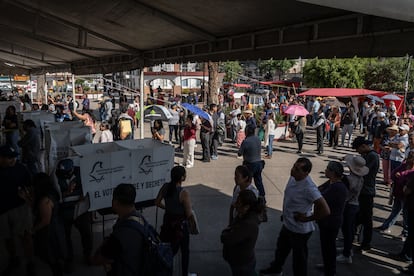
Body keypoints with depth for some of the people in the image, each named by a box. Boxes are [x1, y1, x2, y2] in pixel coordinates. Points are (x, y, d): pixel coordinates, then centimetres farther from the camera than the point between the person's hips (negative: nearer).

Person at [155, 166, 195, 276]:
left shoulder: (165, 187, -8)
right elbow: (189, 214, -22)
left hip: (168, 222, 5)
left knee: (170, 250, 23)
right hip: (180, 224, -5)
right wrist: (191, 215, -1)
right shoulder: (184, 193, -26)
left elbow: (157, 202, 3)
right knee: (185, 251, 17)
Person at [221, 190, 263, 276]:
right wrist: (228, 232, -16)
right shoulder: (243, 216, -4)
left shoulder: (248, 225, -34)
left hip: (243, 265, -8)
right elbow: (231, 229, 6)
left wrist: (225, 233, -11)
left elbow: (226, 239, -32)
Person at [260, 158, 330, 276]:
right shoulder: (293, 177, -8)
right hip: (287, 225, 9)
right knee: (281, 248, 31)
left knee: (299, 258, 15)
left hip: (299, 230, -9)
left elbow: (325, 211, -36)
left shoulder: (309, 188, -33)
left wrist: (306, 218, -23)